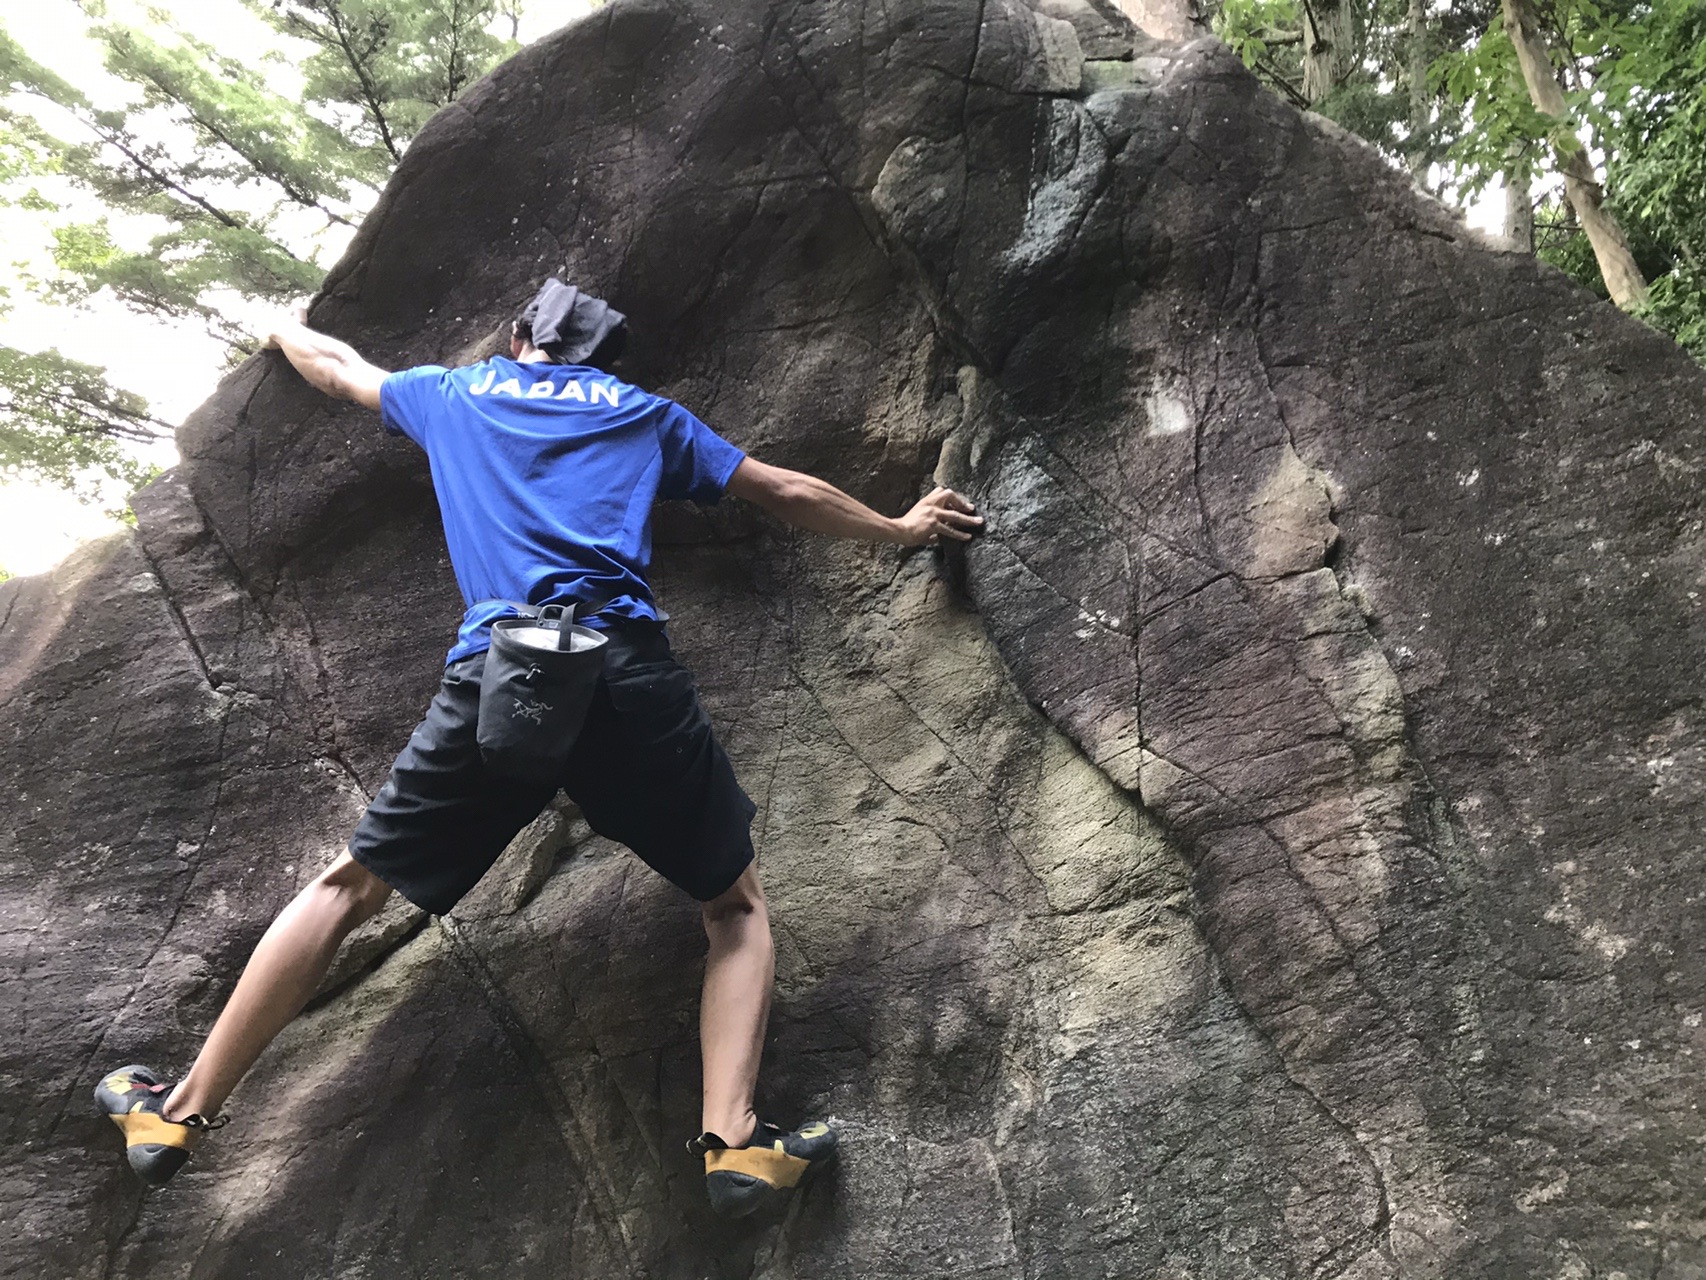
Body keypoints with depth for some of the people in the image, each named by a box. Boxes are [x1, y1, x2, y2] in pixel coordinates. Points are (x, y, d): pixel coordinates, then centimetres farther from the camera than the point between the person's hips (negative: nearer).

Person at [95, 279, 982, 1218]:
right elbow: (792, 493, 31)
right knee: (737, 906, 14)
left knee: (351, 884, 17)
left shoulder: (455, 392, 27)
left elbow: (336, 366, 46)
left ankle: (184, 1111, 22)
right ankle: (733, 1139, -4)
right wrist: (905, 529, 46)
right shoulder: (644, 412, 26)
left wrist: (288, 328, 70)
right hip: (627, 666, 0)